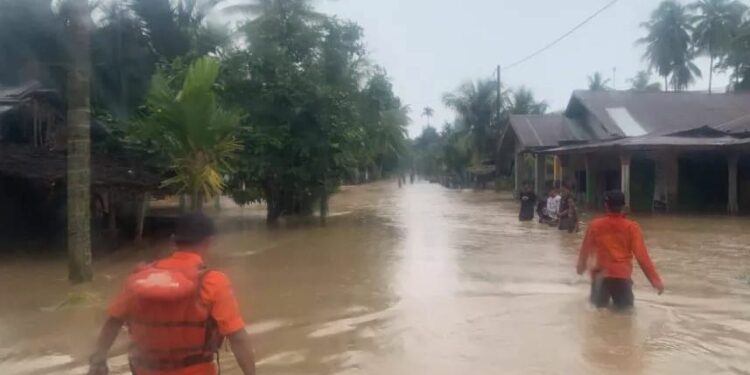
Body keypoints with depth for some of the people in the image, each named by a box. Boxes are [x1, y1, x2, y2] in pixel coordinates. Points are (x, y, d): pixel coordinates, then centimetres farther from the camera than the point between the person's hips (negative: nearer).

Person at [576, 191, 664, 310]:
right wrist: (655, 280, -8)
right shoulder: (631, 227, -5)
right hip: (622, 273, -1)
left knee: (598, 303, 20)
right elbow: (641, 255, -10)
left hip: (601, 273, 1)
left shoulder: (595, 225, -3)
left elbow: (586, 249, 8)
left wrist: (581, 266, 26)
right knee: (625, 305, 19)